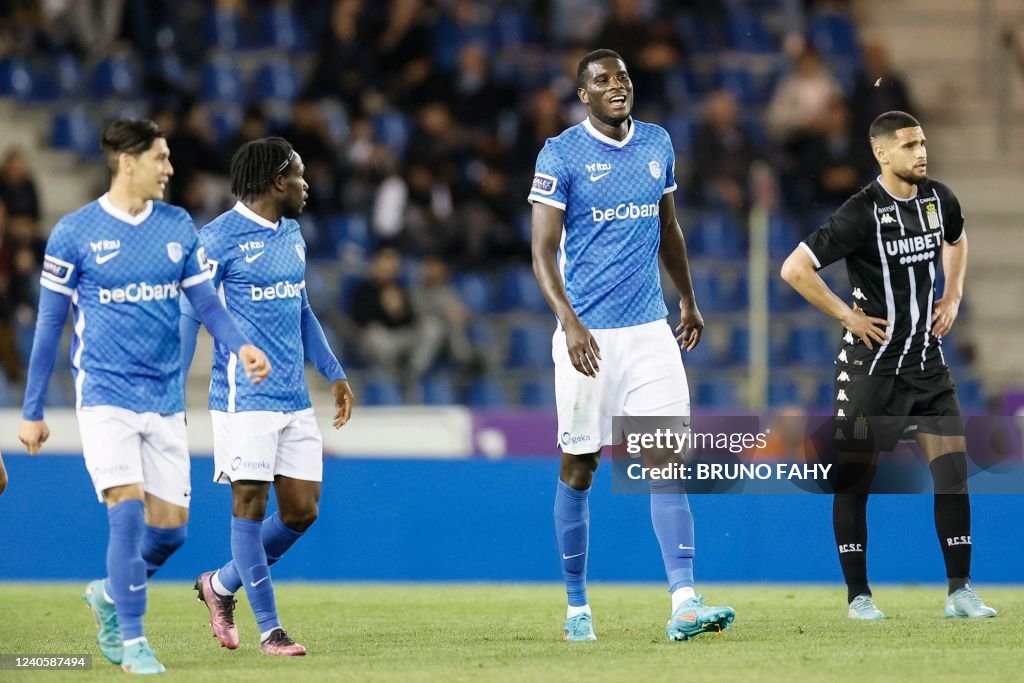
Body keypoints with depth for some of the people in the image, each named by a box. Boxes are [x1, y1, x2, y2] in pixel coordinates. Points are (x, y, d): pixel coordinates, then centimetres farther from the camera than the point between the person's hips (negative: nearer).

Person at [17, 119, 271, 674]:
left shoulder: (179, 227, 7)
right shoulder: (74, 232, -5)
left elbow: (206, 301, 7)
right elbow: (49, 324, 0)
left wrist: (240, 345, -14)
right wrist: (31, 411, 1)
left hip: (164, 399, 4)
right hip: (105, 395, -4)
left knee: (170, 528, 3)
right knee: (128, 509, -15)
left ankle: (109, 595, 31)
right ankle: (132, 642, -4)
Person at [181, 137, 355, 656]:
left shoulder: (291, 234, 15)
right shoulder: (219, 238, -9)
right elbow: (189, 315, -9)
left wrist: (334, 374, 24)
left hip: (294, 399, 8)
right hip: (245, 397, -8)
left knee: (302, 509, 5)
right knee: (250, 502, -6)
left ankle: (221, 585, 24)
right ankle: (269, 629, -1)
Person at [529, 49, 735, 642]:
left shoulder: (657, 144, 9)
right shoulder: (561, 156, -6)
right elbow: (544, 251, -11)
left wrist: (689, 301, 29)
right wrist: (569, 323, -23)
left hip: (650, 329, 4)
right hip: (588, 334, -4)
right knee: (580, 465, 4)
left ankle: (684, 603, -15)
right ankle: (578, 606, 17)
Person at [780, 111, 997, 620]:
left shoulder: (939, 200, 2)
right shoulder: (862, 213, -17)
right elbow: (795, 269, -19)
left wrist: (953, 297, 13)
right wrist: (848, 316, -15)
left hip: (927, 360, 5)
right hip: (872, 363, -5)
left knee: (953, 471, -3)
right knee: (853, 480, 1)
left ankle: (960, 592, 2)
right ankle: (859, 596, 12)